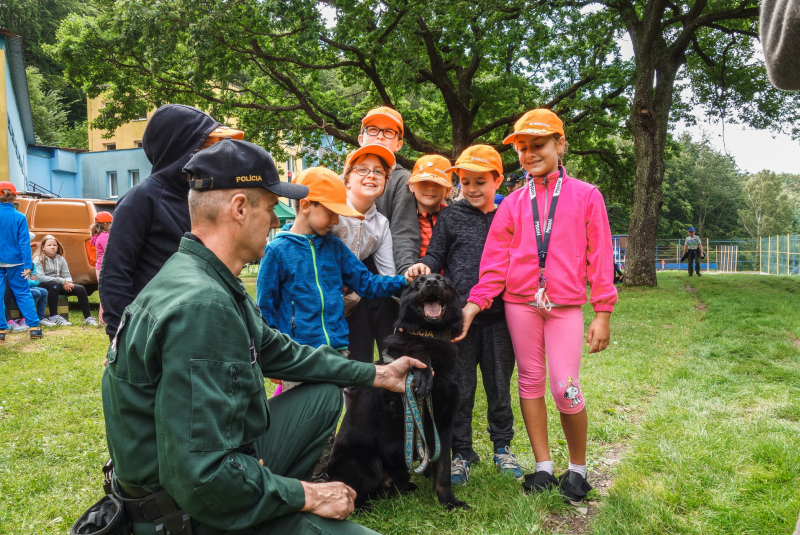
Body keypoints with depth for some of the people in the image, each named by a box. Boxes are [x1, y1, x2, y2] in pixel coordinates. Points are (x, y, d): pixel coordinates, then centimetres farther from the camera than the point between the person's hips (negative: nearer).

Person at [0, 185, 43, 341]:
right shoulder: (19, 217, -6)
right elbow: (24, 242, -7)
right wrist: (28, 265, -6)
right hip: (15, 262, 0)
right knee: (23, 294, 7)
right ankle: (34, 327, 6)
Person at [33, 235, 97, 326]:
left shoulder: (60, 259, 11)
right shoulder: (38, 259, -7)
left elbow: (67, 276, 10)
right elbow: (40, 278, -19)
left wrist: (68, 283, -17)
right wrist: (62, 281, -22)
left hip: (57, 285, 6)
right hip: (42, 286, -6)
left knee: (80, 289, -13)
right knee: (53, 285, -40)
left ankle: (87, 317, -10)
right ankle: (53, 317, -36)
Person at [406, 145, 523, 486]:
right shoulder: (451, 217, 5)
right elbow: (437, 253, 8)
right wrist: (425, 265, -14)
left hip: (498, 316, 1)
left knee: (499, 384, 12)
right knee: (460, 387, 6)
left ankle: (502, 446, 30)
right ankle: (461, 452, 21)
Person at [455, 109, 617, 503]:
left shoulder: (586, 196, 5)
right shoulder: (513, 203, 10)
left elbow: (600, 256, 2)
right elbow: (496, 260, 4)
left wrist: (602, 314, -4)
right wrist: (475, 302, -8)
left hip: (565, 307, -2)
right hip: (520, 304, 3)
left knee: (566, 388, -6)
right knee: (530, 381, 7)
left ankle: (578, 469, 17)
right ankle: (543, 467, 19)